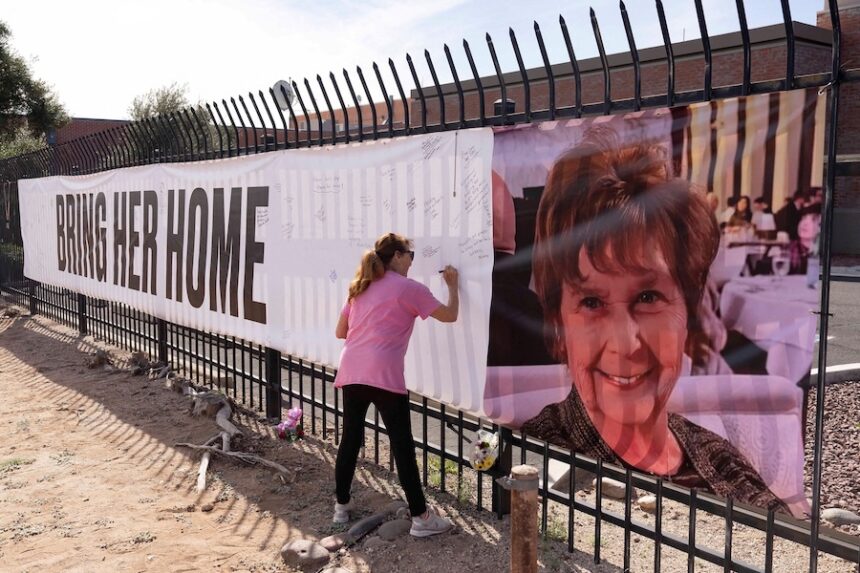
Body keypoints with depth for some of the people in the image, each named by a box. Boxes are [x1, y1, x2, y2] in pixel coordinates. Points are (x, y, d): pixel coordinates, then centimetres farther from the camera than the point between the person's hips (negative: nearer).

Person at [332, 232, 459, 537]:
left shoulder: (360, 287, 19)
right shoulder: (409, 288, 1)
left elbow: (340, 332, 21)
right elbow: (449, 315, 5)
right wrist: (452, 286, 20)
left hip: (350, 371, 6)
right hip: (382, 374, -6)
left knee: (350, 439, 16)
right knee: (402, 445, -1)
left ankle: (341, 505, 26)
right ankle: (420, 517, 5)